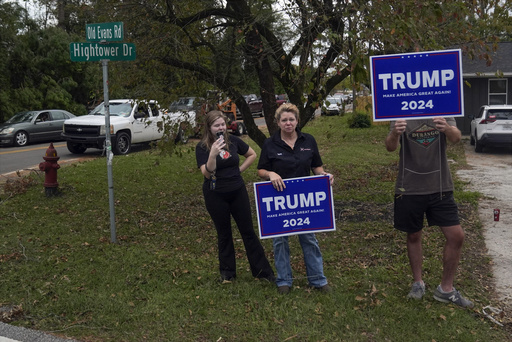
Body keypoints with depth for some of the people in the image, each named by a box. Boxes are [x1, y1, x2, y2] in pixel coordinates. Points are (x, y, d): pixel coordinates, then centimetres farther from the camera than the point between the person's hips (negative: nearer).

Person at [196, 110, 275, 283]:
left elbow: (252, 155, 13)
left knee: (248, 231, 6)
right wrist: (213, 154, -34)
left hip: (238, 192, 2)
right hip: (215, 196, -2)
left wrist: (239, 170, 2)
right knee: (224, 234, 10)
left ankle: (262, 270, 14)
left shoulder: (233, 141, -1)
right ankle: (227, 273, 25)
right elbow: (207, 173, -20)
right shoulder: (202, 147, -9)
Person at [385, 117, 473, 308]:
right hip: (410, 189, -1)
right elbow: (390, 147, -16)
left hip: (440, 187, 1)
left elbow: (456, 138, -18)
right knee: (413, 236, 11)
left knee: (456, 236, -2)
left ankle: (446, 289, 16)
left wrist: (448, 129, -43)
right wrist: (394, 134, -41)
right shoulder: (402, 117, -3)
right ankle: (418, 283, 31)